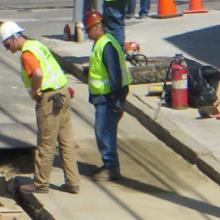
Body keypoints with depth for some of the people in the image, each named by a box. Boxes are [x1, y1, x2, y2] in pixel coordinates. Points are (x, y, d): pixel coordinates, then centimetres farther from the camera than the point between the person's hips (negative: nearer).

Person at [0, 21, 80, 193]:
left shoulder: (27, 53, -15)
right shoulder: (37, 44, 14)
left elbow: (38, 74, -31)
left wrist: (34, 91, -14)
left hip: (49, 100, -9)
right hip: (62, 95, 9)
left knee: (46, 145, 1)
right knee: (66, 142, 11)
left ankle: (40, 184, 10)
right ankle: (72, 182, 14)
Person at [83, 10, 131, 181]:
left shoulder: (106, 46, -21)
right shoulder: (101, 43, 13)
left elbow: (115, 74, -25)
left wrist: (118, 101, -26)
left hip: (109, 96, -11)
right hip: (103, 95, 11)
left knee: (104, 131, -8)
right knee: (106, 131, 16)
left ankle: (111, 168, -4)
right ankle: (110, 165, 25)